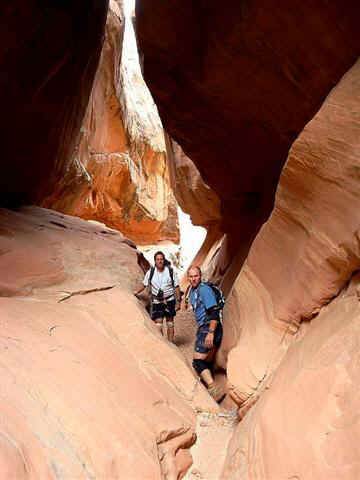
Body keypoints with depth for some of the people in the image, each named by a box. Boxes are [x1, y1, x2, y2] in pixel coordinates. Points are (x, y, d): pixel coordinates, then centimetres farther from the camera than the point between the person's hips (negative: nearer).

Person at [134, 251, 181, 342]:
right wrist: (137, 292, 16)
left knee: (170, 322, 9)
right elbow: (144, 285, 11)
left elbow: (176, 287, -3)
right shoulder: (150, 272, -5)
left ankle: (171, 343, 20)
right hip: (156, 301, 0)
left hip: (169, 300, 0)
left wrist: (178, 301, -4)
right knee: (158, 322, -8)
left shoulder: (171, 271, -8)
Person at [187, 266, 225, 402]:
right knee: (207, 363, 16)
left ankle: (214, 390, -17)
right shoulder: (192, 291, 15)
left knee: (198, 361, -13)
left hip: (209, 328, -9)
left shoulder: (204, 290, -14)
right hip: (203, 328, 10)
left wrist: (211, 333, -26)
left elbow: (214, 312, -20)